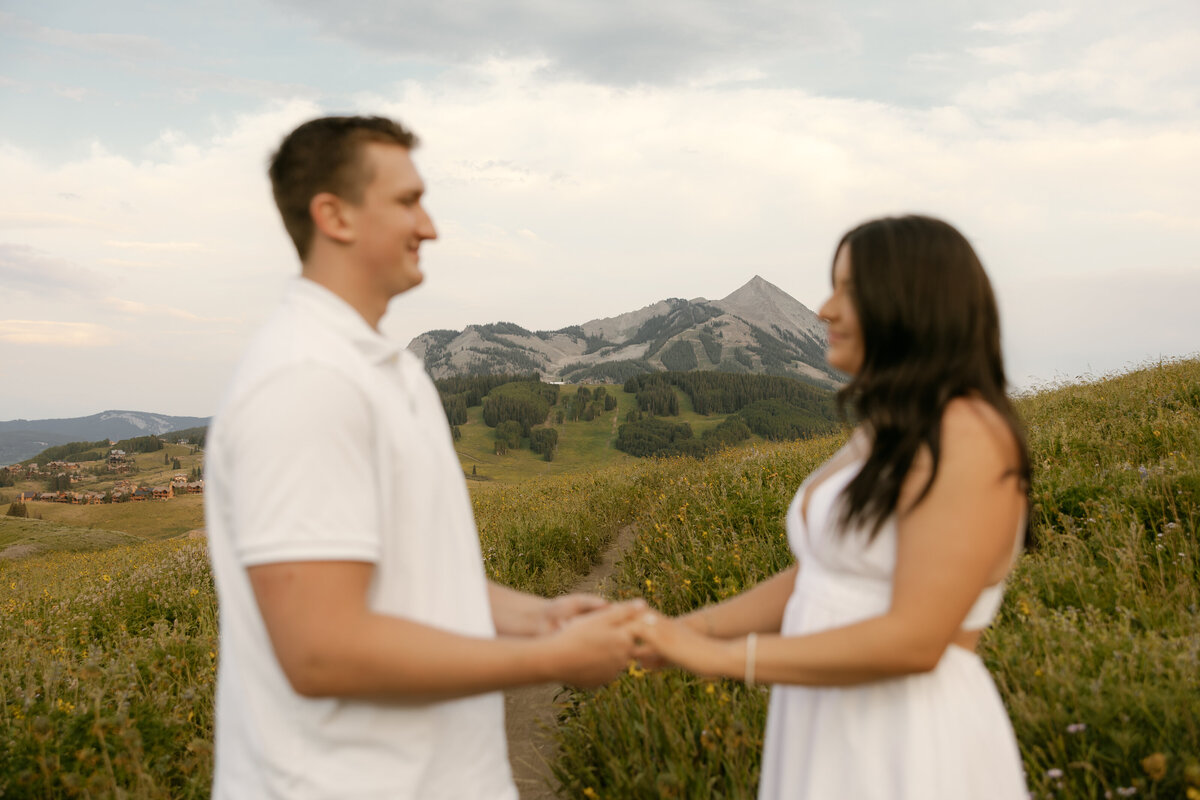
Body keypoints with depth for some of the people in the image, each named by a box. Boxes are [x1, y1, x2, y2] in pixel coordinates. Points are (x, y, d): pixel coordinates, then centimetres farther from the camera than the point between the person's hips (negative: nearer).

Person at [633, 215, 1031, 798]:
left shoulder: (968, 436, -17)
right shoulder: (889, 436, 11)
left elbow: (914, 640, -23)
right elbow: (810, 582, 14)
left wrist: (719, 656, -20)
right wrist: (685, 628, 3)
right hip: (837, 740, 8)